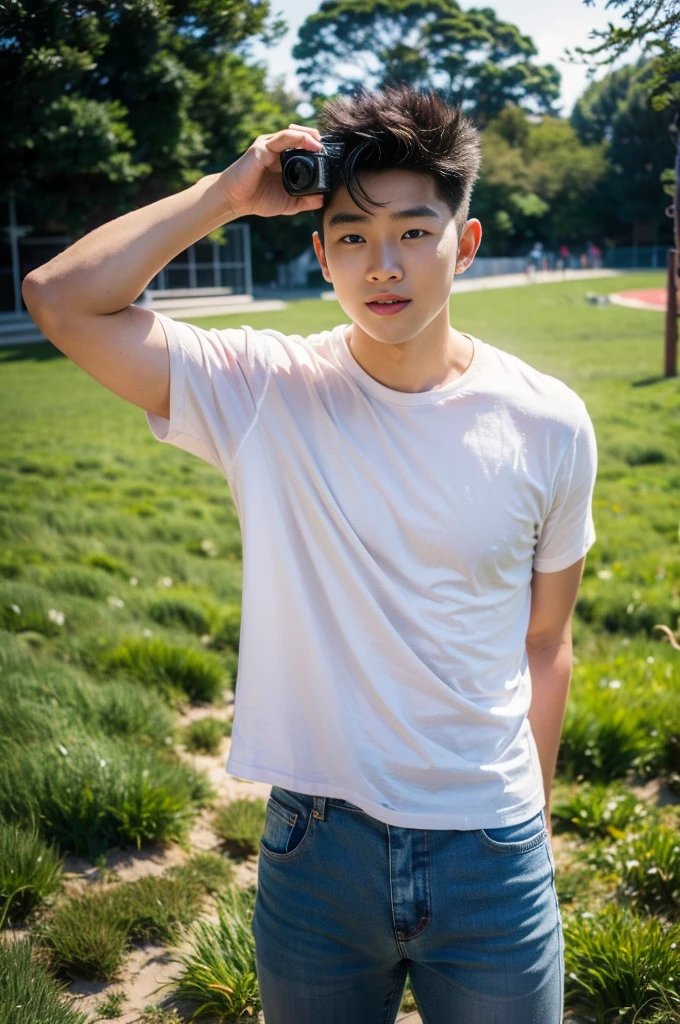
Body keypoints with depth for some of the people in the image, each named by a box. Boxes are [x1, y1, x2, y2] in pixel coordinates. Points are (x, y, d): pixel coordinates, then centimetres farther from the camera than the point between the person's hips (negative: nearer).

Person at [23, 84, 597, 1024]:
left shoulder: (548, 424, -7)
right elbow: (60, 299, -17)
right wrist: (224, 195, -15)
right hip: (316, 845, 0)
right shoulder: (264, 392, -10)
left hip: (491, 856, 1)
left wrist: (535, 823, 8)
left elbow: (544, 646, 2)